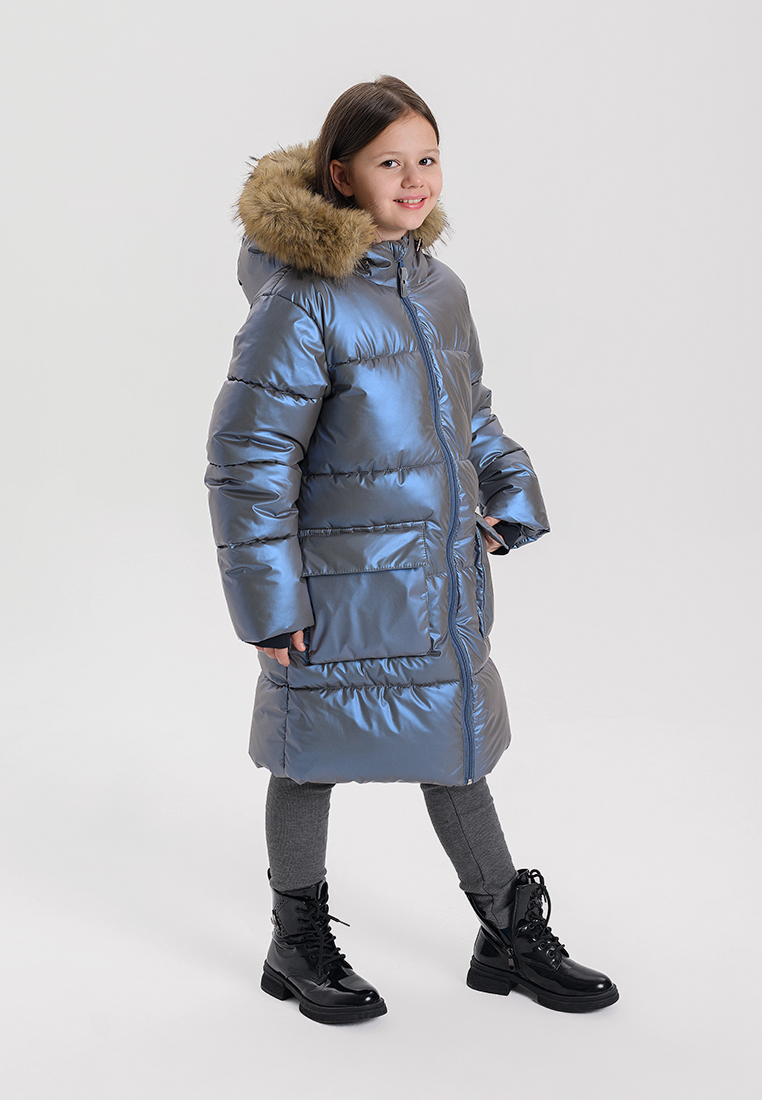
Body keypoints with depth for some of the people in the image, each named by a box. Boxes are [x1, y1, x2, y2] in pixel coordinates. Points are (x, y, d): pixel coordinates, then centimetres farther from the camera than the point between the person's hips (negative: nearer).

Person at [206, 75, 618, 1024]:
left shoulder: (441, 289, 7)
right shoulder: (302, 300, -16)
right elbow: (247, 457, -16)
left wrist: (510, 496, 9)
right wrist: (268, 595, -16)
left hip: (443, 572, 7)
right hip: (342, 578, -7)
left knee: (456, 742, 17)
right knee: (311, 757, 10)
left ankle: (511, 936, 32)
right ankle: (298, 945, 30)